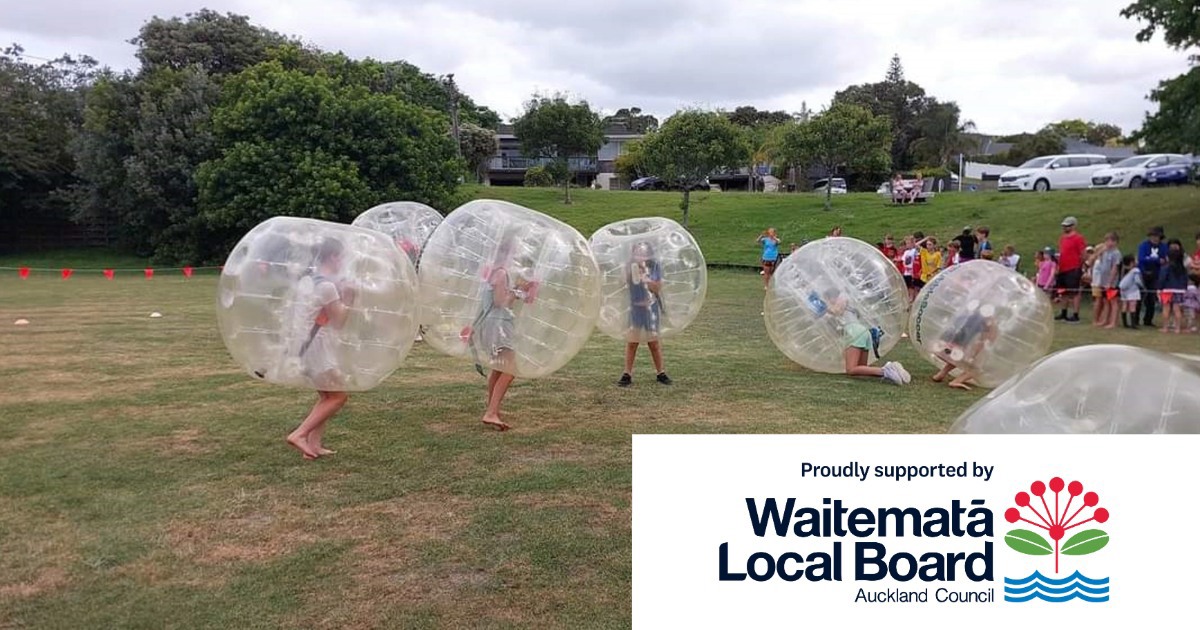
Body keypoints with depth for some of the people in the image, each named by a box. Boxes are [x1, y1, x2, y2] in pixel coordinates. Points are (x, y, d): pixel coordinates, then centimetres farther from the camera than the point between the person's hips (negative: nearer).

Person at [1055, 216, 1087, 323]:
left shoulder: (1078, 238, -9)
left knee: (1075, 293, -6)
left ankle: (1075, 315, -5)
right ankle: (1064, 313, 26)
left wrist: (1082, 268, -11)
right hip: (1063, 269, 9)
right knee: (1064, 292, 16)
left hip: (1073, 270, -8)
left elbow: (1084, 254, -10)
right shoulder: (1063, 238, 16)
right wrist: (1058, 266, 17)